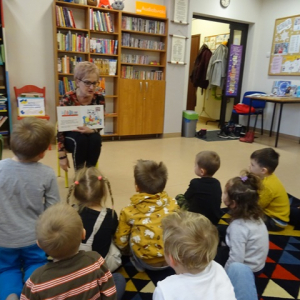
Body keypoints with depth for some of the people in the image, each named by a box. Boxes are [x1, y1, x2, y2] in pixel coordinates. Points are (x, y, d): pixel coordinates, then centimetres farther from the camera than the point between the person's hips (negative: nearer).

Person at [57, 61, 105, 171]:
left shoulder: (99, 98, -12)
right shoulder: (67, 99, -19)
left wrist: (91, 130, -33)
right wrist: (62, 156, -20)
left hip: (90, 134, 2)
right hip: (71, 136, -2)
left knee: (96, 138, -30)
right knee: (80, 139, -34)